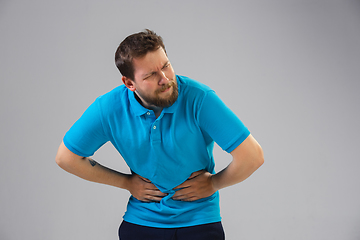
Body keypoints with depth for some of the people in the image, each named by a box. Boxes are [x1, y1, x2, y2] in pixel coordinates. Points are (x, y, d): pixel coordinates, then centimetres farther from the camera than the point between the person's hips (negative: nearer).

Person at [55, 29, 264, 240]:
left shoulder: (199, 98, -20)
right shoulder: (110, 108, -12)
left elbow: (252, 155, -18)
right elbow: (66, 157, 1)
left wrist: (213, 184, -7)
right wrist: (126, 183, 1)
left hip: (199, 222, -1)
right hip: (141, 221, 2)